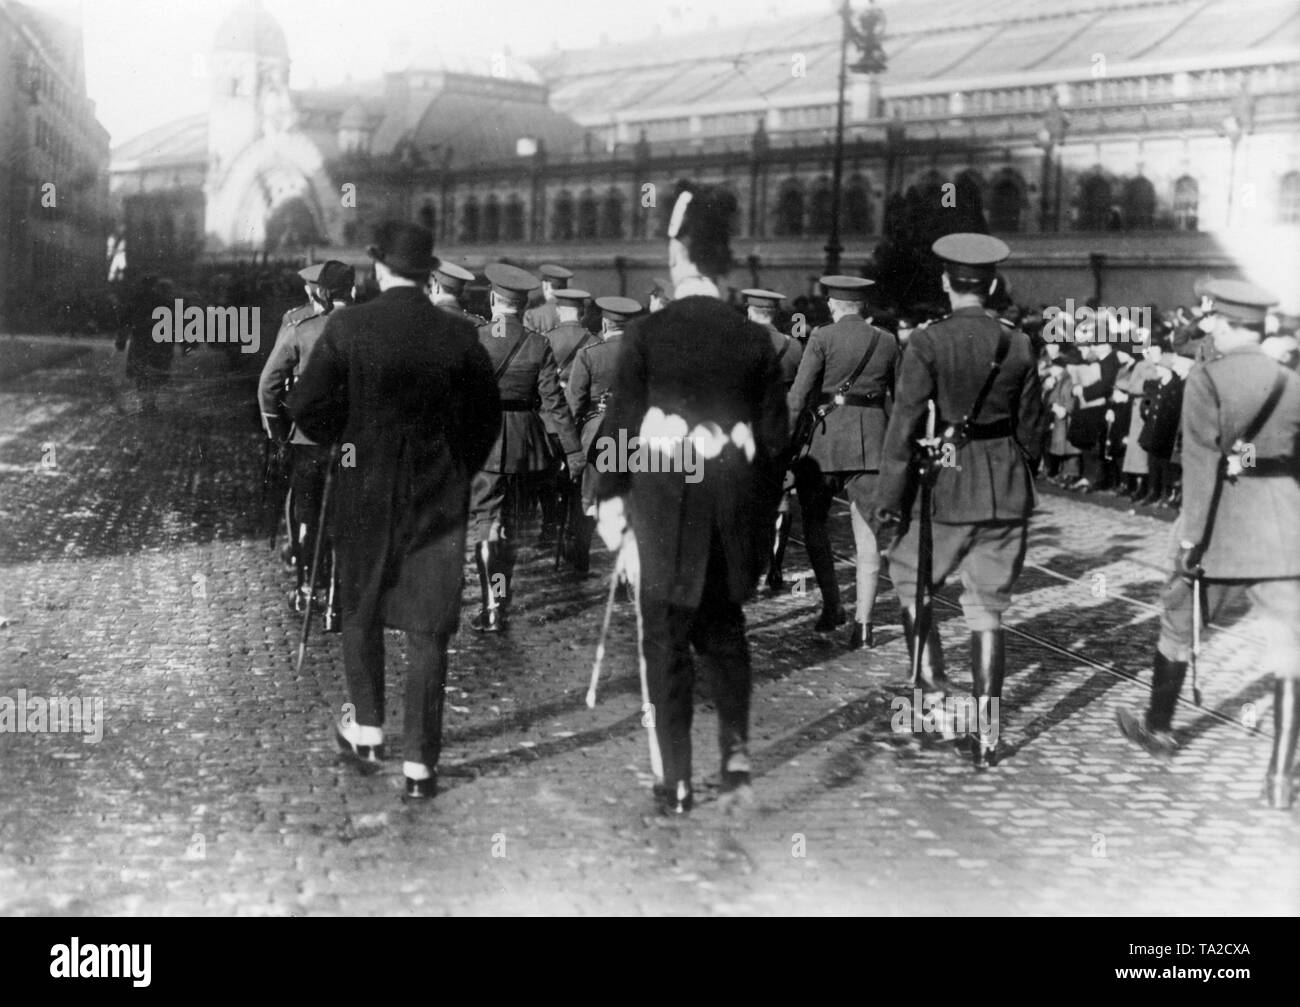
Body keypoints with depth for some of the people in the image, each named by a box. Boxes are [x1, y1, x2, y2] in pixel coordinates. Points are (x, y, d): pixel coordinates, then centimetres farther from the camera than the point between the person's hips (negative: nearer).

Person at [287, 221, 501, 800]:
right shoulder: (458, 336, -6)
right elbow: (487, 419, 0)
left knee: (362, 614, 21)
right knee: (428, 631, 5)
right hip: (440, 498, 0)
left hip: (365, 492, 0)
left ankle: (368, 732, 32)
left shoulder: (348, 327, -10)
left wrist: (342, 440, 9)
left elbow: (305, 406, -9)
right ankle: (419, 763, 7)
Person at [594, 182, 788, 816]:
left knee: (666, 639, 7)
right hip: (735, 501, 3)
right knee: (724, 628, 20)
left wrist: (610, 497, 2)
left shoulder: (647, 334, -8)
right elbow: (775, 436, 4)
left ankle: (677, 782, 10)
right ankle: (737, 749, 8)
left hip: (663, 499, -2)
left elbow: (620, 422, -7)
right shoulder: (754, 340, 0)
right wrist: (762, 514, 13)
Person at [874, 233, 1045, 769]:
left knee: (911, 583, 19)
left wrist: (888, 496, -5)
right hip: (1007, 492, 4)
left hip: (947, 484, -4)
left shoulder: (927, 343, -10)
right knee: (988, 608, 9)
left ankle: (934, 692, 9)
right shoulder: (1019, 345, 3)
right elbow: (1029, 426, 9)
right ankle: (987, 733, 11)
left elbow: (906, 423, -11)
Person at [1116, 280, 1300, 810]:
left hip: (1222, 531, -3)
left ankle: (1158, 728, 36)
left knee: (1178, 627, 19)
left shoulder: (1206, 379, -7)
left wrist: (1192, 535, -13)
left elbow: (1201, 461, -14)